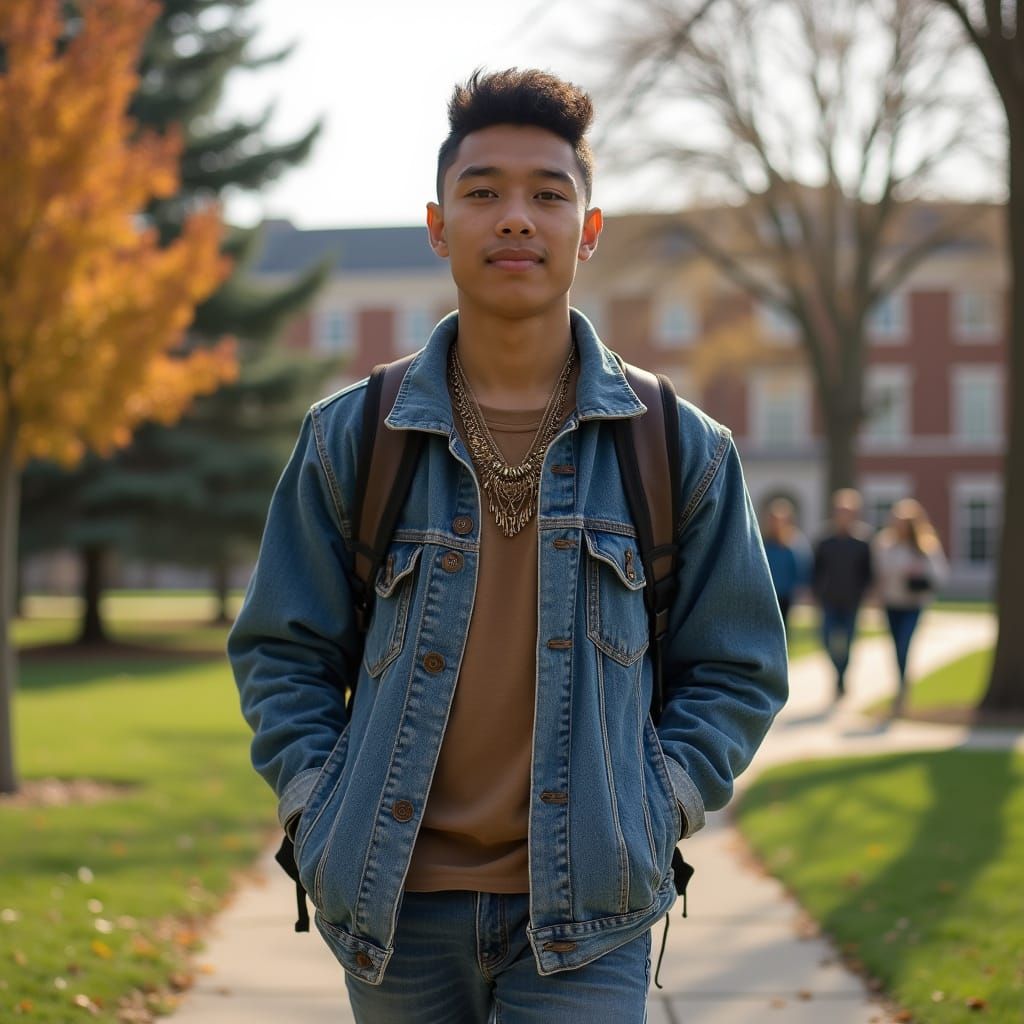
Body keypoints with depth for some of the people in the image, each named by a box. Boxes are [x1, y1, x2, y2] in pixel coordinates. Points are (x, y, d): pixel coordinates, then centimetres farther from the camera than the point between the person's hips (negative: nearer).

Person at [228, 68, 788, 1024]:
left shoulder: (680, 448, 4)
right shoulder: (348, 438, 5)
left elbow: (736, 672, 9)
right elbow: (280, 652, 11)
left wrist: (651, 812, -3)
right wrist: (316, 813, -1)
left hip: (584, 918, -1)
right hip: (393, 908, 1)